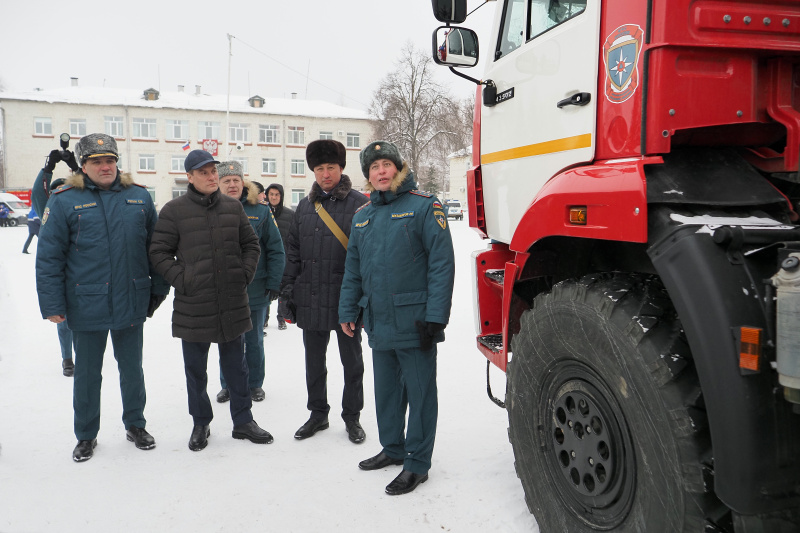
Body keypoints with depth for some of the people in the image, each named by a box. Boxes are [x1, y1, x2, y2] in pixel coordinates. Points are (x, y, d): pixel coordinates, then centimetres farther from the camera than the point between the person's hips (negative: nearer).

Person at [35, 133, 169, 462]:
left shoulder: (139, 197, 3)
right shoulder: (64, 201, -5)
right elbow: (48, 257, -5)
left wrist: (159, 288, 8)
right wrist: (52, 304, -9)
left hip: (132, 303, 2)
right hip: (86, 307, -2)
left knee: (132, 369, 16)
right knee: (87, 374, 13)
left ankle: (135, 425, 35)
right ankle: (86, 436, 31)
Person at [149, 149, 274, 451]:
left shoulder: (233, 207, 7)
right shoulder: (175, 210, -3)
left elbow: (251, 245, 14)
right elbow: (159, 253, -2)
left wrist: (245, 274, 2)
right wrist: (180, 280, -11)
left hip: (233, 303, 3)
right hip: (193, 305, -2)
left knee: (236, 366, 13)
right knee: (196, 369, 11)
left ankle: (243, 421, 26)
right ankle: (201, 424, 28)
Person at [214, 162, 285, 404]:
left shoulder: (260, 211, -3)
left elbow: (276, 250, -3)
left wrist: (273, 284, -8)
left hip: (255, 290, -1)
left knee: (254, 339, 13)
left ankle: (255, 384, 28)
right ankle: (228, 385, 28)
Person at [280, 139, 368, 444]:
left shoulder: (359, 204, -6)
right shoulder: (305, 206, 9)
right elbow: (293, 252, 13)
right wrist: (287, 291, 8)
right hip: (310, 299, 5)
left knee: (351, 361, 11)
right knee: (313, 362, 15)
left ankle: (352, 416, 26)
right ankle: (318, 414, 32)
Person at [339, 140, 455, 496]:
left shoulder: (424, 207, -7)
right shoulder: (363, 217, 14)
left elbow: (442, 263, -14)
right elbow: (353, 269, 19)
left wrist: (435, 316, -19)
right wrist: (348, 311, 13)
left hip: (414, 323, -6)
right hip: (378, 323, 7)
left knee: (419, 393, 5)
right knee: (386, 392, 19)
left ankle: (417, 463, 17)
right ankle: (393, 449, 36)